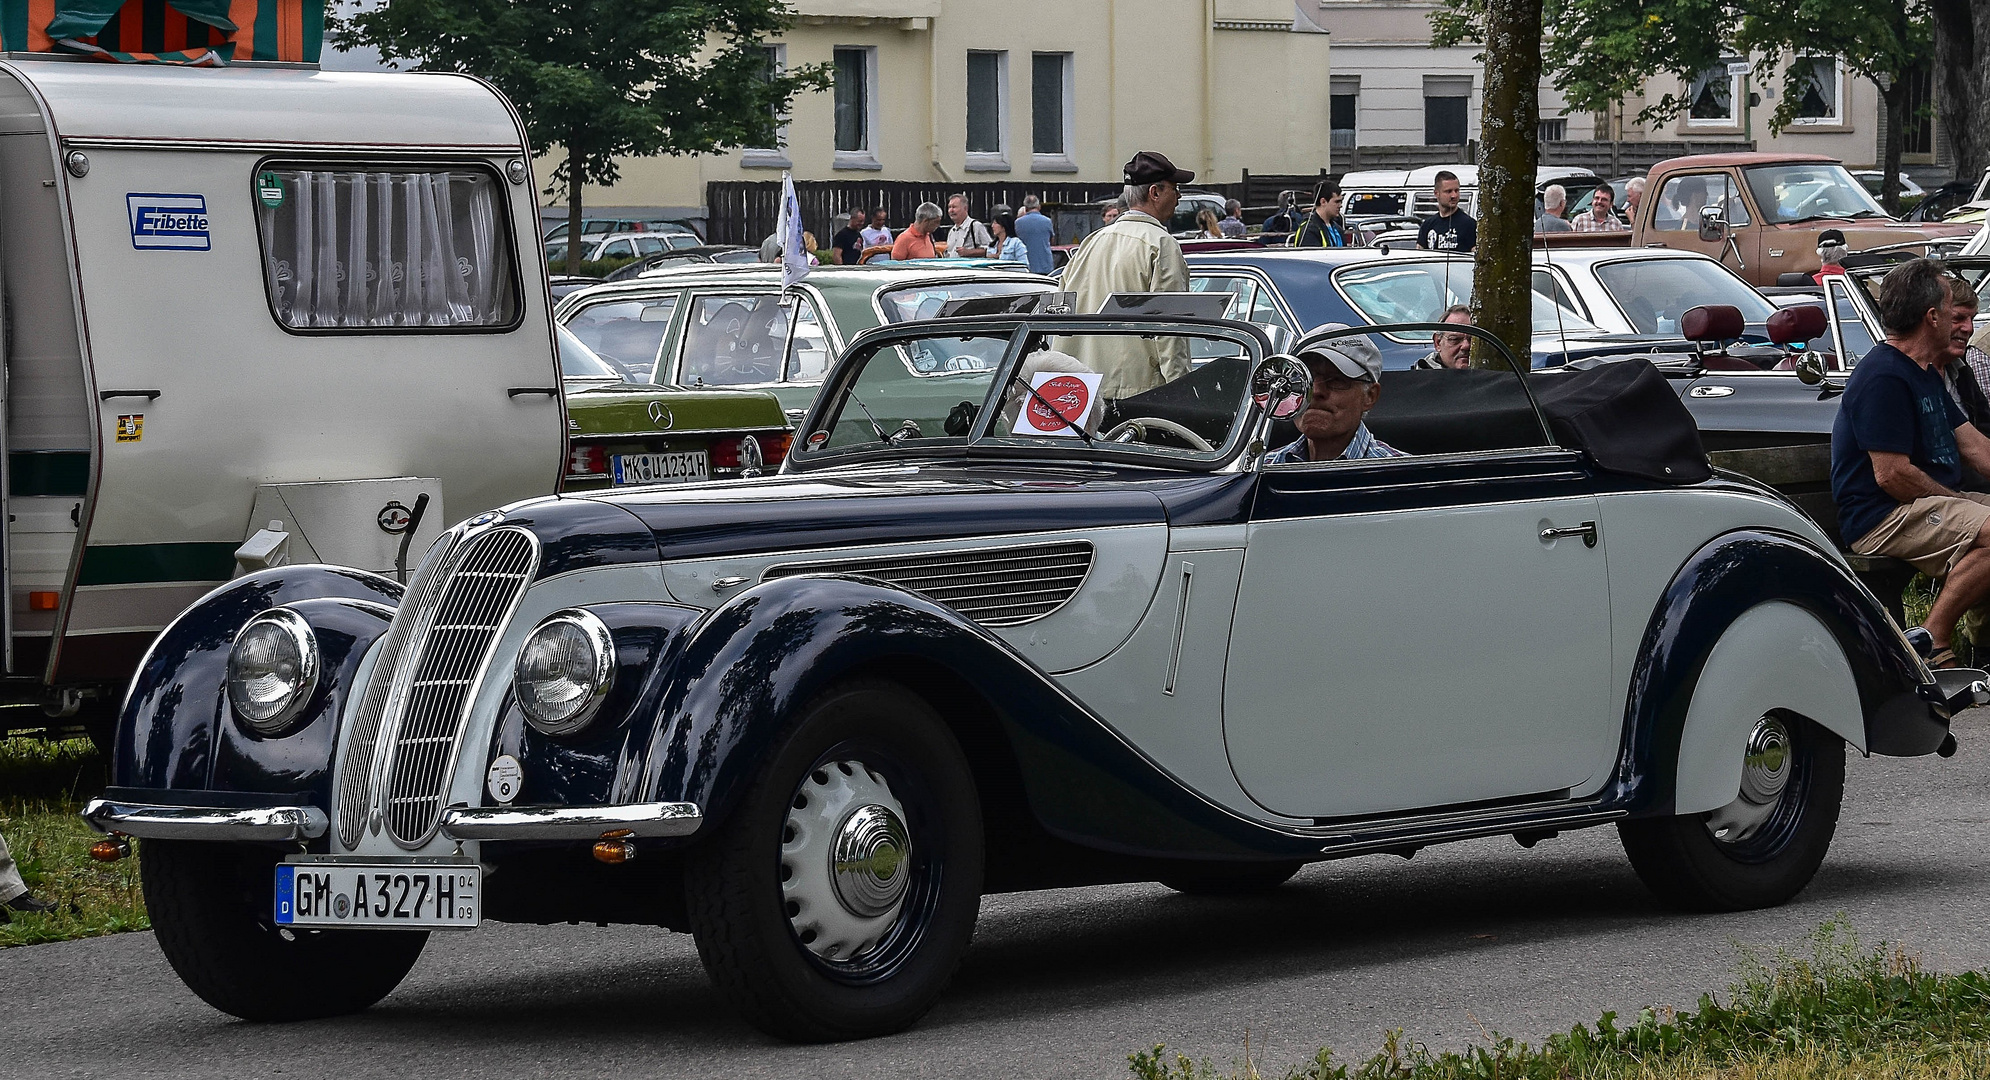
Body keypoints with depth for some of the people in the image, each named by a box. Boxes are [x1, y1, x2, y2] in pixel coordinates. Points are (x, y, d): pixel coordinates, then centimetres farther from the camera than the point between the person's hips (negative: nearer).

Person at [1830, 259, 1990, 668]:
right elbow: (1892, 475, -20)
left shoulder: (1925, 374, 20)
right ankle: (1931, 642, -22)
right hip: (1881, 520, -11)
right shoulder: (1883, 377, -15)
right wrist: (1956, 502, -12)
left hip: (1927, 504, 11)